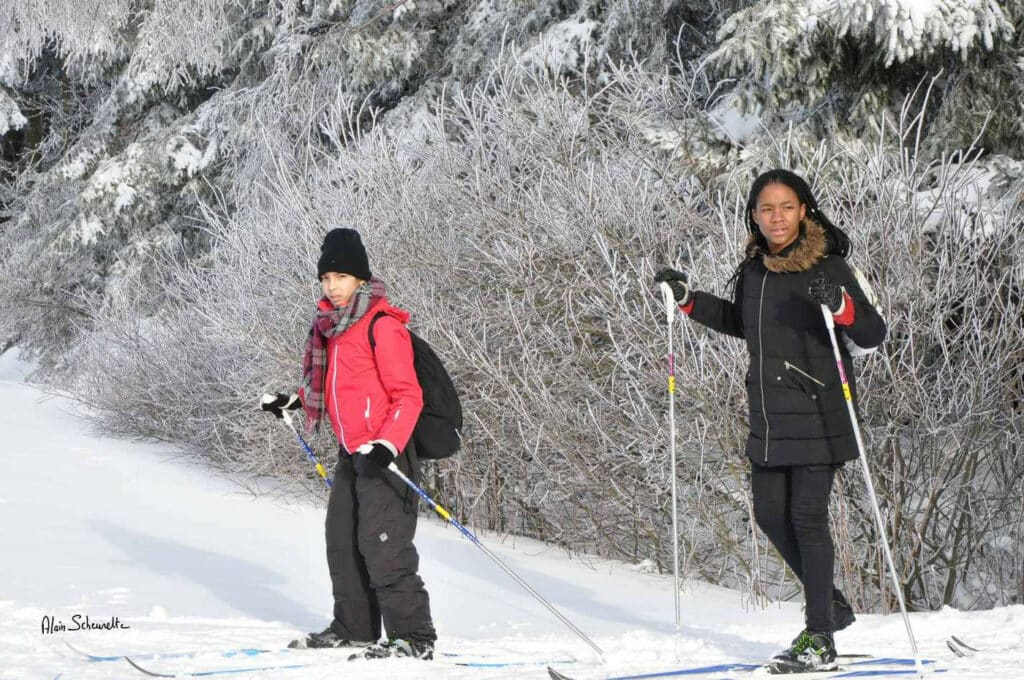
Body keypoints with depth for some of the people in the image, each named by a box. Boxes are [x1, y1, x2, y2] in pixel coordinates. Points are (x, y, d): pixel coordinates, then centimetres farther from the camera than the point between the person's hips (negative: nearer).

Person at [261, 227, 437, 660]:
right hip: (352, 450, 9)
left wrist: (387, 445, -28)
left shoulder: (382, 325, -15)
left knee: (383, 544, -12)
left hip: (384, 451, -9)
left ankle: (414, 638, -8)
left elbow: (407, 395, -18)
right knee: (343, 540, 14)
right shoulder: (334, 323, 12)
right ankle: (354, 629, 25)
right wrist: (294, 402, 23)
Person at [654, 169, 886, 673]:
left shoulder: (828, 267, -10)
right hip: (769, 419, 7)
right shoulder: (754, 269, 9)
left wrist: (841, 306, -33)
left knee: (807, 517, -7)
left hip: (818, 415, -7)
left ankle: (819, 638, 2)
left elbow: (874, 333, -15)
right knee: (770, 515, 10)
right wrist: (688, 300, 18)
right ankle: (831, 603, 30)